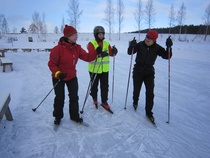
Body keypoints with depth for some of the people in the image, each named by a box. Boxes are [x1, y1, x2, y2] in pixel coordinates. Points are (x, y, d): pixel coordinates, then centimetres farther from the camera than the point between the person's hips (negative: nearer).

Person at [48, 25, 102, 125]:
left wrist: (96, 52, -22)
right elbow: (52, 63, -18)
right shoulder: (58, 48, -22)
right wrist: (58, 73, -31)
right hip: (58, 78, -4)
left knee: (74, 97, 8)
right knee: (60, 98, 10)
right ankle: (58, 116, 33)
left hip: (72, 77, 4)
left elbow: (87, 57, -9)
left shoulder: (77, 48, -5)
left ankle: (74, 115, 27)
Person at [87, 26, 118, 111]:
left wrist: (114, 51, -22)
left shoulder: (106, 43, 6)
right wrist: (99, 54, -41)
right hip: (94, 69, -3)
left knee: (105, 86, 8)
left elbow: (111, 53, 1)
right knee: (94, 85, 14)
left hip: (105, 69, 4)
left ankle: (104, 101, 23)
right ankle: (94, 98, 38)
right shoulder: (91, 43, -8)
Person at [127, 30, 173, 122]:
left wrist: (169, 47, -26)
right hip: (138, 71, 0)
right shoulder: (140, 45, -8)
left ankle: (148, 112, 12)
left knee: (150, 93, -4)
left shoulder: (157, 48, -6)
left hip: (149, 72, 1)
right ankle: (135, 103, 42)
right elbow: (130, 52, -8)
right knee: (136, 90, 11)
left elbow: (167, 56, -9)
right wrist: (131, 46, -29)